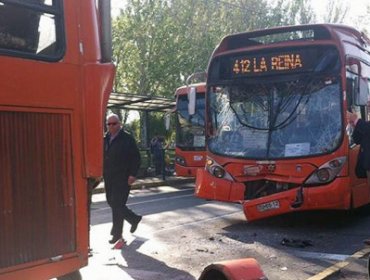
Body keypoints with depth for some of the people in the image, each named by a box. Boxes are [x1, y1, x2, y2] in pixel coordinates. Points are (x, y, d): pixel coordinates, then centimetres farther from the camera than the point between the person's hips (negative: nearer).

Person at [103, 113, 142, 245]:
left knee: (117, 205, -6)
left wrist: (132, 174, -15)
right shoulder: (105, 138, 10)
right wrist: (102, 172, 4)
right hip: (108, 178, 7)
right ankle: (134, 219, 32)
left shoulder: (127, 138, -7)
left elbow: (136, 158, -8)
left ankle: (117, 233, 7)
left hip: (122, 178, -7)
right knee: (112, 203, 13)